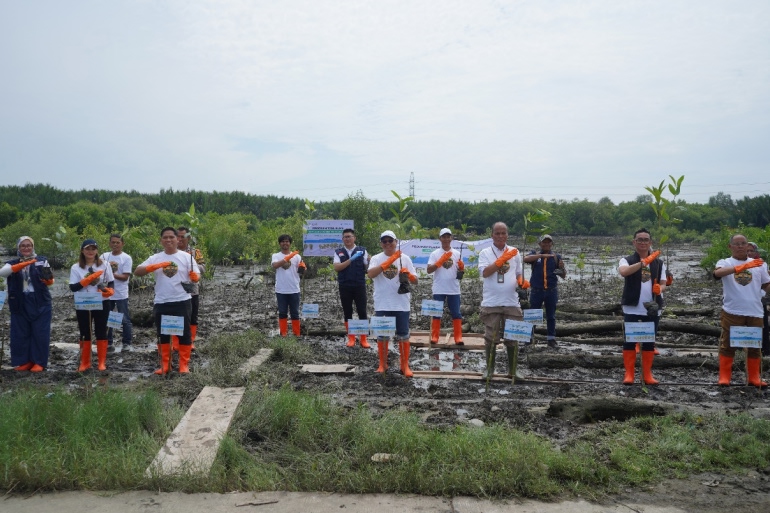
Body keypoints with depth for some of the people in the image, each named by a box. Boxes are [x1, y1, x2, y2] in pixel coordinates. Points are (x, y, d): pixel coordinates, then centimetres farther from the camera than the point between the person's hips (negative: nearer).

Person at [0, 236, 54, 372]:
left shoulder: (42, 260, 3)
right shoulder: (13, 263, 6)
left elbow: (49, 282, -1)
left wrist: (48, 279, -27)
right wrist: (23, 264, -29)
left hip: (40, 303, -2)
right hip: (20, 304, 2)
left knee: (40, 334, -1)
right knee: (20, 334, 6)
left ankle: (39, 362, 7)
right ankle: (24, 361, 16)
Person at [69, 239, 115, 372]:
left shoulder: (105, 265, 0)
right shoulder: (76, 267, -1)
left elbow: (111, 282, 4)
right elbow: (73, 287, -9)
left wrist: (110, 291, -17)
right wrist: (89, 279, -20)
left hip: (102, 304, 0)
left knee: (101, 332, 6)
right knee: (85, 334, 8)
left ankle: (102, 362, 14)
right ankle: (85, 362, 19)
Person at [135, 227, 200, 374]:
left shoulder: (186, 257, 0)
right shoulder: (155, 258, 5)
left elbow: (197, 275, -3)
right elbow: (137, 272, -3)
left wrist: (194, 276, -28)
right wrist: (155, 266, -19)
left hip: (182, 302, -2)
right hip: (161, 303, 3)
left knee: (184, 333, 3)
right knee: (163, 334, 11)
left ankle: (184, 364, 14)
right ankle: (165, 365, 23)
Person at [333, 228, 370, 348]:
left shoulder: (362, 250, 1)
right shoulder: (338, 252, 3)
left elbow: (367, 268, -1)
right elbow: (336, 267, -11)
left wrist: (369, 261, -23)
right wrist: (351, 259, -20)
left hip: (359, 286, -1)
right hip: (344, 287, 1)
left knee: (362, 312, 0)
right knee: (347, 312, 7)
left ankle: (363, 339, 8)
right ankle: (351, 338, 17)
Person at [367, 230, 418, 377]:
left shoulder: (405, 258, 2)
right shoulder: (376, 259, 0)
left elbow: (415, 281, 2)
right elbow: (370, 274, -20)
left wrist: (408, 274, -21)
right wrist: (389, 261, -27)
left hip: (401, 305, 0)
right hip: (382, 305, 0)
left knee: (403, 336, 5)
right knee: (382, 335, 9)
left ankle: (405, 366, 15)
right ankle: (383, 364, 22)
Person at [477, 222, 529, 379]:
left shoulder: (514, 252, 7)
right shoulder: (485, 252, -2)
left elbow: (519, 273, 13)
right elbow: (485, 272, -16)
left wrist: (523, 281, -9)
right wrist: (502, 259, -21)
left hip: (511, 302, 2)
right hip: (491, 303, -2)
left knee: (512, 337, 8)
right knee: (491, 338, 5)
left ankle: (512, 369, 21)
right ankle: (490, 369, 17)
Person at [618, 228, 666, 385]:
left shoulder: (659, 263, 9)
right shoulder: (627, 260, -2)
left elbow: (663, 284, 10)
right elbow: (623, 272, -24)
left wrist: (659, 289, -15)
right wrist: (643, 262, -34)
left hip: (652, 309, 3)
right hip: (632, 308, -3)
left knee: (649, 342, 9)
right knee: (629, 341, 0)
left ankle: (647, 374, 18)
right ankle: (629, 374, 8)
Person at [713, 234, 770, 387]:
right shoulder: (725, 263, 0)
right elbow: (717, 273, -24)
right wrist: (741, 267, -37)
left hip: (755, 312, 4)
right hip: (732, 312, -3)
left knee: (755, 345, 12)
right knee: (727, 345, 2)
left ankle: (754, 378, 23)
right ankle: (724, 377, 10)